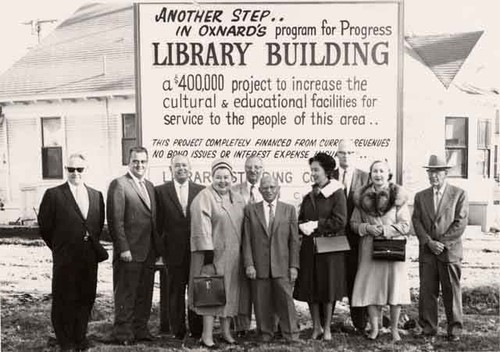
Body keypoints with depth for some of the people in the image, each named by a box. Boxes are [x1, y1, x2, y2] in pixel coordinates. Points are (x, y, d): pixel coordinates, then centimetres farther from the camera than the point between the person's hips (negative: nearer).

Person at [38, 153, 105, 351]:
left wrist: (92, 244, 9)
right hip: (65, 259, -4)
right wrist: (59, 247, 4)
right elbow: (45, 225, -1)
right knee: (64, 300, 6)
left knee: (86, 299, 11)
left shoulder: (96, 195, 8)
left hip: (90, 258, 4)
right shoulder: (53, 195, -5)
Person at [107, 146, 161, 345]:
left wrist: (157, 247, 12)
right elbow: (115, 220, -13)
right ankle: (123, 333, 15)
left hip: (148, 252, 7)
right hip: (129, 252, -7)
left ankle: (141, 329, 26)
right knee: (126, 294, 3)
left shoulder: (150, 186, 15)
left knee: (145, 294, 14)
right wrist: (123, 248, -17)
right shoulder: (119, 185, -8)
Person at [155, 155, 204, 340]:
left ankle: (197, 330, 20)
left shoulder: (201, 191, 4)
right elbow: (158, 222, 1)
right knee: (175, 292, 9)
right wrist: (159, 247, -3)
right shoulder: (161, 191, 2)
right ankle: (178, 330, 21)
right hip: (174, 251, -1)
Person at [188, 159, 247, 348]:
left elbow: (243, 226, 14)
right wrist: (207, 251, -20)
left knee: (230, 292, 12)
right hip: (213, 253, -6)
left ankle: (226, 332, 23)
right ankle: (207, 335, 7)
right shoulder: (204, 198, -9)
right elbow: (201, 226, -16)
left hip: (233, 256, 6)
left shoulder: (238, 200, 11)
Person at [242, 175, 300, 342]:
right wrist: (249, 264, -6)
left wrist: (293, 265, -1)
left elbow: (294, 240, 5)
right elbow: (247, 240, 3)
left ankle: (291, 334, 14)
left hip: (282, 265, 0)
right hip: (259, 266, 0)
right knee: (262, 302, 5)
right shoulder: (250, 210, 7)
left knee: (286, 299, 1)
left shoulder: (289, 209, 7)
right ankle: (266, 333, 21)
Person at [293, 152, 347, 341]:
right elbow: (300, 221, 13)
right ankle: (316, 326, 19)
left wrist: (315, 224, -13)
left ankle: (327, 327, 17)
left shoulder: (337, 194, -4)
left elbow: (339, 221, -13)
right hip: (309, 247, 5)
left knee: (328, 286, 3)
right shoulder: (309, 196, 12)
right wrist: (304, 226, -9)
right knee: (310, 287, 5)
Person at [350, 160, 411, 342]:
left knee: (395, 288, 2)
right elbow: (354, 223, 7)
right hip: (369, 250, 2)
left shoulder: (398, 196, -2)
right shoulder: (362, 197, 5)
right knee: (370, 288, 3)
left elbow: (405, 225, -5)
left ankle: (394, 329, 17)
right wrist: (367, 228, -11)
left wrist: (385, 230, -16)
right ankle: (374, 328, 17)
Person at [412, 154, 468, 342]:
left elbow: (460, 223, -5)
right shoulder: (420, 196, 12)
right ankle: (428, 328, 14)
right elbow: (417, 222, 4)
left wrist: (442, 242, -10)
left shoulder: (459, 194, 2)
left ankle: (454, 328, 16)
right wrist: (429, 242, -10)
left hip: (450, 250, -2)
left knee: (452, 290, 3)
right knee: (427, 290, 4)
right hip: (427, 250, 3)